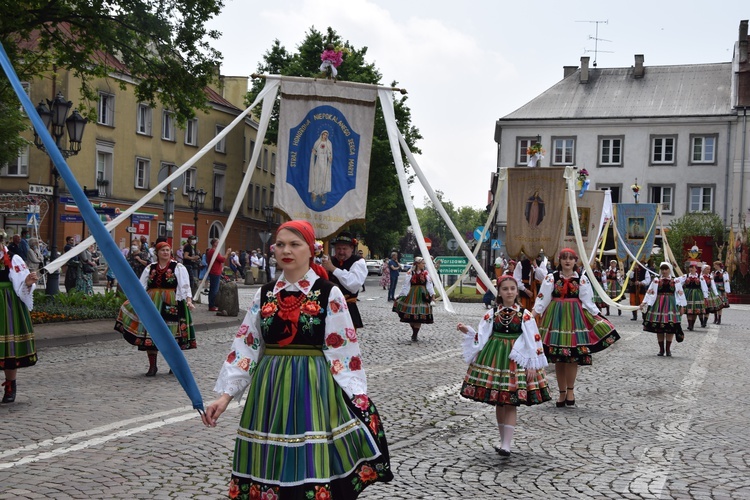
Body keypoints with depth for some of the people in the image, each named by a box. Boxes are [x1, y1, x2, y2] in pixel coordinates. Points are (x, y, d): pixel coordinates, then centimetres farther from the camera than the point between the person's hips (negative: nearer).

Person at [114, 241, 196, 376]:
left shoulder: (178, 267, 4)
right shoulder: (150, 268, 14)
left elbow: (185, 286, -3)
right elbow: (141, 286, 14)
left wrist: (188, 300, -15)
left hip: (171, 305, -3)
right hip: (152, 304, 3)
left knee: (171, 335, -2)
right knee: (151, 334, 0)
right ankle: (152, 366, 10)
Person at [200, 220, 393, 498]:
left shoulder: (329, 294, -4)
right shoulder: (265, 294, 7)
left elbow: (342, 351, -5)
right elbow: (245, 347, 5)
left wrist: (357, 399, -10)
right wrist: (226, 394, -3)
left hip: (313, 387, -4)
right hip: (269, 389, 4)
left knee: (312, 470, -2)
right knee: (268, 469, 9)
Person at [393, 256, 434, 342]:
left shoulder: (426, 273, 4)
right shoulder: (410, 273, 0)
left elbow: (429, 284, 2)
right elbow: (406, 284, 2)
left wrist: (432, 294, -6)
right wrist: (401, 295, 1)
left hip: (422, 295, 1)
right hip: (412, 295, -1)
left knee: (419, 316, -2)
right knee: (411, 315, 0)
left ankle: (415, 335, 7)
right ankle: (415, 334, 17)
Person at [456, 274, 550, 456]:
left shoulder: (524, 315, -1)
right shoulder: (492, 314, 5)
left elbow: (533, 341, -2)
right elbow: (480, 338, 8)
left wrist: (532, 365, -6)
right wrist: (467, 331, -7)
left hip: (516, 359, -2)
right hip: (494, 358, 3)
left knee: (511, 403, -5)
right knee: (498, 402, 9)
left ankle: (506, 445, -5)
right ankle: (504, 440, 23)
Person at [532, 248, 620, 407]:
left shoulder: (582, 279, 6)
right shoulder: (551, 277, 3)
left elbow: (588, 300, 6)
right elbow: (542, 298, -2)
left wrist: (597, 315, -2)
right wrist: (536, 312, -15)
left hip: (575, 316, 0)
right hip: (556, 316, 0)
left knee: (573, 355, -6)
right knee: (558, 357, 3)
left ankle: (570, 390, 10)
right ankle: (562, 392, 16)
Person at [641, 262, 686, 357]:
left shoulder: (676, 281, 5)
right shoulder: (656, 280, 6)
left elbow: (680, 294, 5)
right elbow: (650, 292, 3)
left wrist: (682, 306, 1)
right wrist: (644, 303, -5)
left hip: (671, 305, 0)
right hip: (658, 304, 1)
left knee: (670, 328, -3)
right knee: (658, 328, 1)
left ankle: (668, 349, 9)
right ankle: (661, 349, 11)